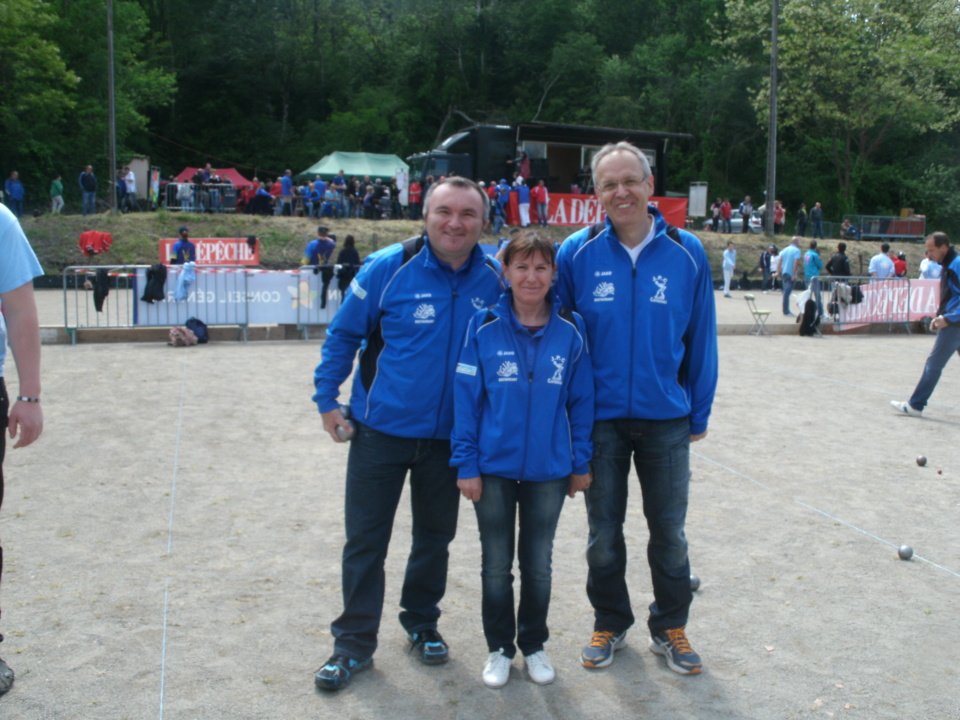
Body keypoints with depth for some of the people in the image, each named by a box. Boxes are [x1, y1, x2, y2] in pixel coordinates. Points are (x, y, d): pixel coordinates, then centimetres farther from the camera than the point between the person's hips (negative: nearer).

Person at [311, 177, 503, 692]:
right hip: (380, 429, -2)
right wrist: (327, 399, -4)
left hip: (449, 436, 2)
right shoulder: (387, 268, -12)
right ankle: (354, 643, 21)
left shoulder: (494, 279, -6)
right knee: (365, 539, 6)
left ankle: (422, 624, 37)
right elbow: (342, 334, -3)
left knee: (435, 536, 16)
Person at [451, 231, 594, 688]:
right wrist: (466, 463, -8)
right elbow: (466, 398, -6)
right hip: (493, 467, -1)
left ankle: (534, 644, 35)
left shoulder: (571, 330, -5)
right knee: (496, 565, 13)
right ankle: (499, 648, 32)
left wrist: (581, 462, 2)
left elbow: (581, 401, 2)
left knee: (538, 565, 16)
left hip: (549, 469, 1)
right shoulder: (484, 328, -8)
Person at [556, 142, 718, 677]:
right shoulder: (577, 254, -6)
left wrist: (699, 413, 5)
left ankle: (670, 627, 33)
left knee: (669, 531, 12)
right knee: (603, 533, 12)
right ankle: (610, 625, 33)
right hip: (600, 418, 0)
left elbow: (701, 340, 2)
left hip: (666, 418, 0)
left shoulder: (687, 253, -4)